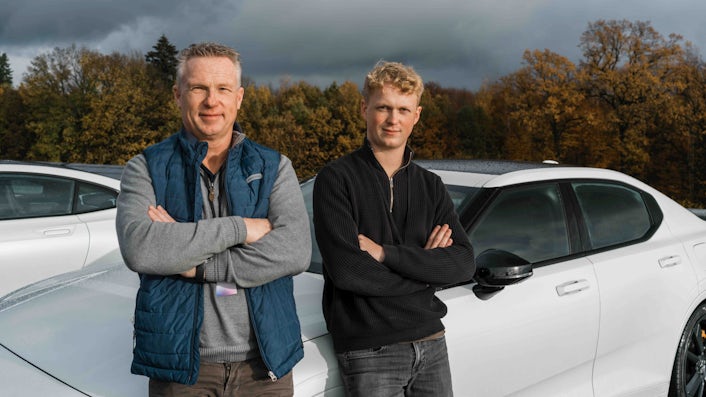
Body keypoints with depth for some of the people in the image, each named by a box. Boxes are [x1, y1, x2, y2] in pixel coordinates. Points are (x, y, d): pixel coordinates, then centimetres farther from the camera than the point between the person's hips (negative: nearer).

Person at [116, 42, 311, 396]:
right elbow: (138, 249, -19)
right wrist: (239, 228, -18)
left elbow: (296, 252, -13)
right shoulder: (146, 169, 0)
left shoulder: (274, 168, 2)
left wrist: (196, 263, -16)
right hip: (180, 366, -1)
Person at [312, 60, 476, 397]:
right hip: (369, 351, -4)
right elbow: (346, 270, -18)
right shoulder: (336, 179, -7)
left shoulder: (431, 186, 8)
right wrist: (426, 267, -8)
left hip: (431, 343, 5)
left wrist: (385, 252, -15)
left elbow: (464, 264, -4)